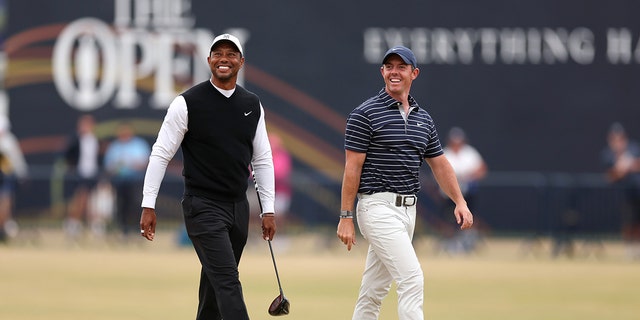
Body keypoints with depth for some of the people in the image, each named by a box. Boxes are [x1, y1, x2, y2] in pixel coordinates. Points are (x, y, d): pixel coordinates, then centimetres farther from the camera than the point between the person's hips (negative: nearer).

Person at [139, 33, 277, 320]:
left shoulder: (252, 105, 8)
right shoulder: (188, 103, -7)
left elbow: (262, 160, 14)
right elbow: (161, 154, -4)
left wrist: (268, 210, 9)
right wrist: (148, 205, -9)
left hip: (238, 207, 6)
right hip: (203, 207, -6)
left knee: (216, 283, 11)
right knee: (227, 281, -15)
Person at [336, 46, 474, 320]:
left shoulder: (423, 119, 13)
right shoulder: (365, 114, -6)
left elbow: (439, 164, 19)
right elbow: (352, 167, -8)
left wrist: (459, 202, 7)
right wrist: (346, 217, -12)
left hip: (408, 210, 7)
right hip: (378, 207, -7)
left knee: (373, 292, 12)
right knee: (412, 277, -18)